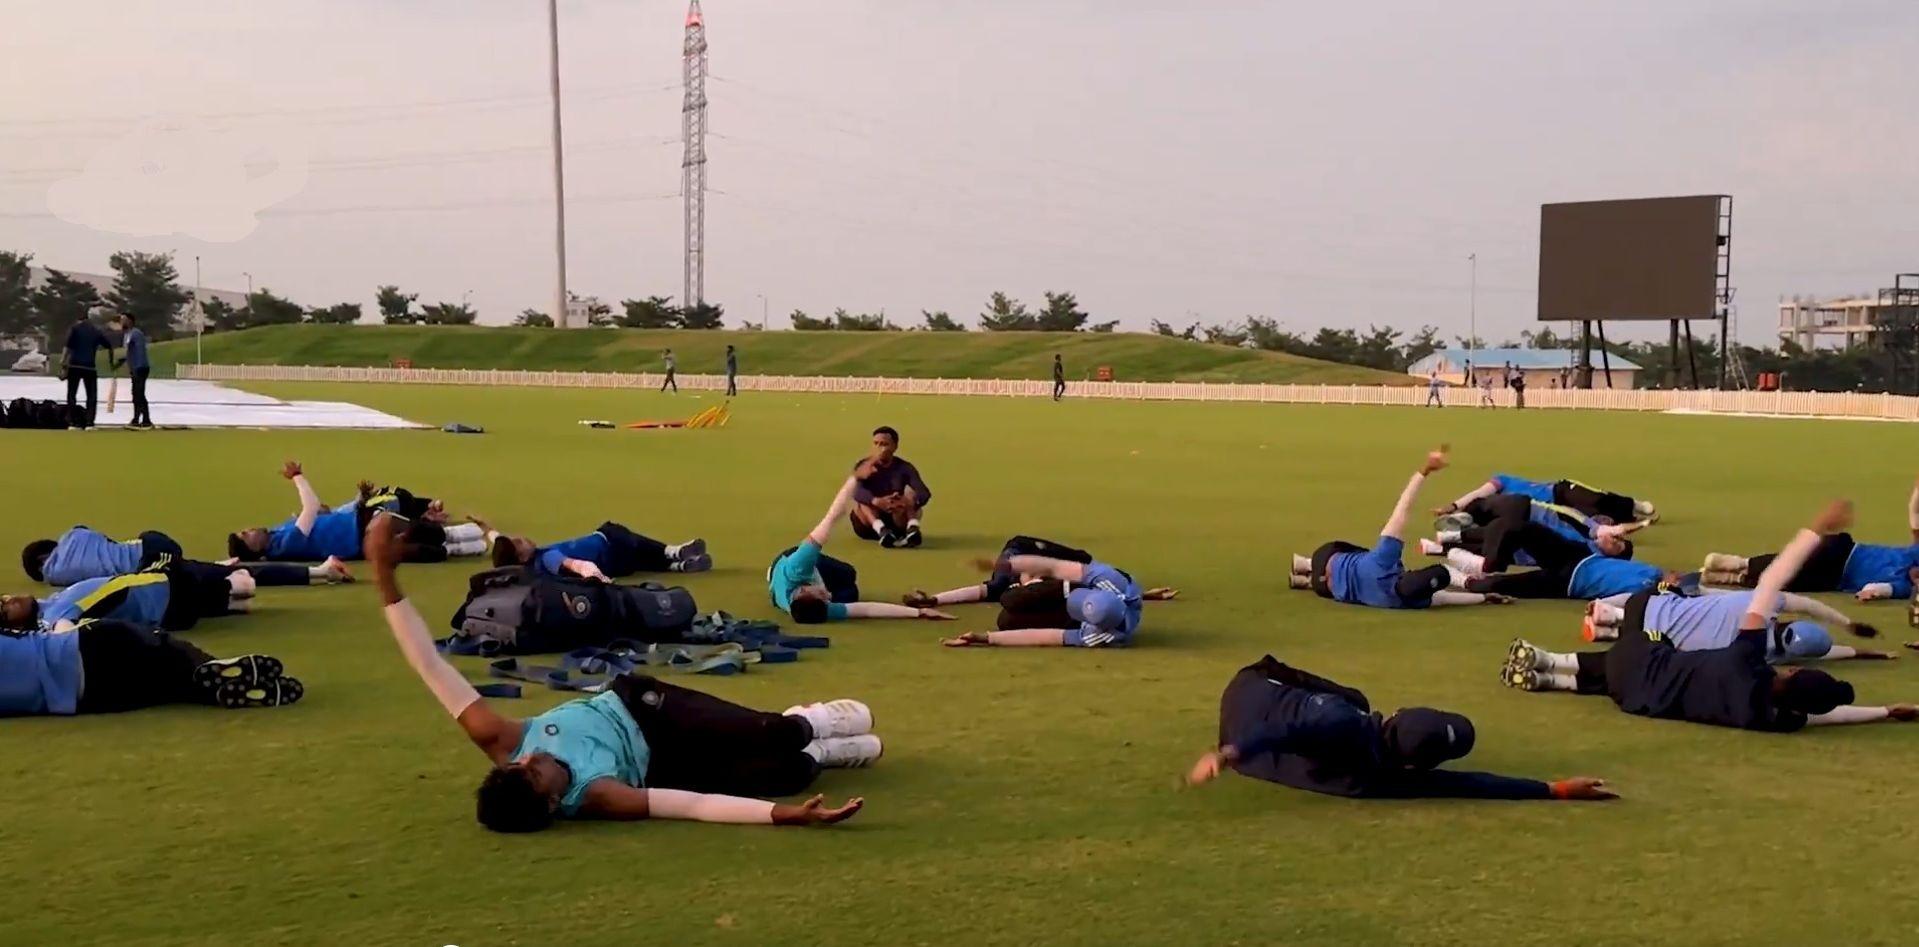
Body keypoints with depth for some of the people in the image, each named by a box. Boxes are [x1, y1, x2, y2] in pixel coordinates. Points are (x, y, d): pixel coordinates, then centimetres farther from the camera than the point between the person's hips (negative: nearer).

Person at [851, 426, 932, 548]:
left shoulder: (904, 468, -3)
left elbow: (924, 493, -18)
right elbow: (856, 491, -28)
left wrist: (911, 502, -43)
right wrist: (876, 501, -50)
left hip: (895, 523, 1)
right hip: (868, 526, -1)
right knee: (861, 499, -28)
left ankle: (912, 529, -46)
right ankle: (881, 530, -46)